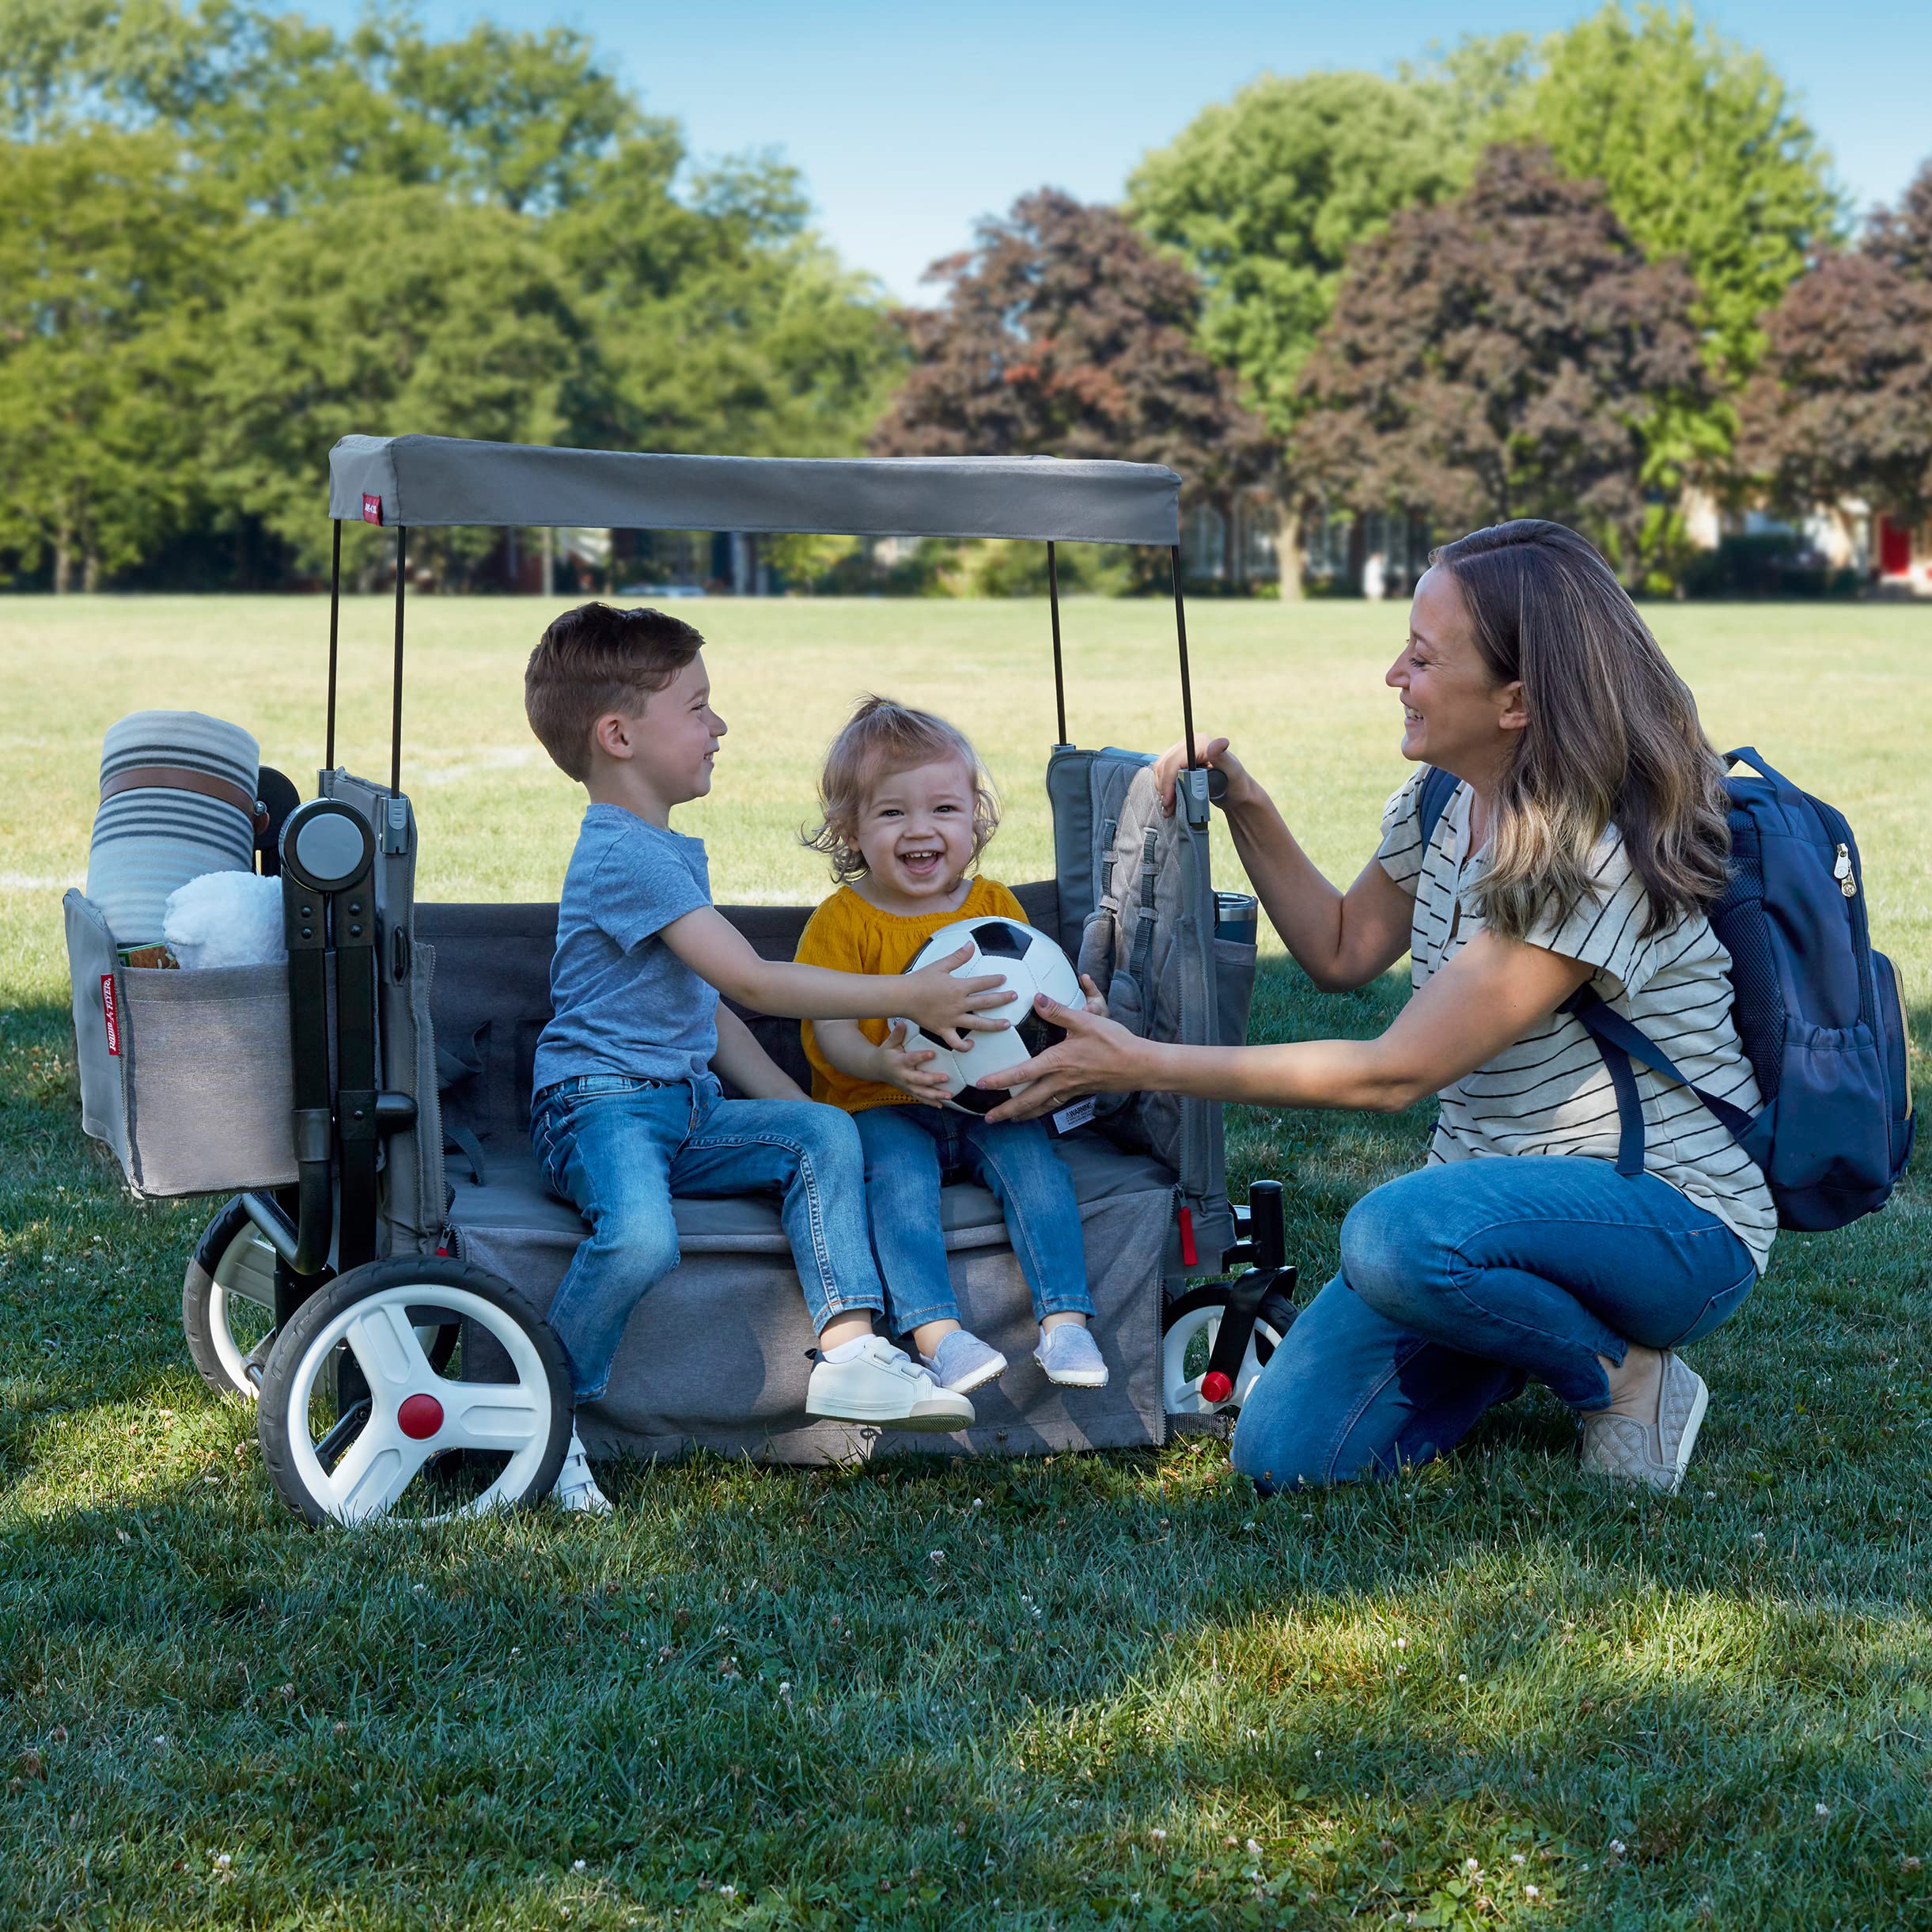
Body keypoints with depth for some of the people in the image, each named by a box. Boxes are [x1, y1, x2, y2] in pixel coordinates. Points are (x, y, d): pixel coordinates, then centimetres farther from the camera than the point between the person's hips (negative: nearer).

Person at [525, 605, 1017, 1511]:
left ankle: (849, 1351, -15)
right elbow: (752, 982, -20)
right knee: (641, 1235, -35)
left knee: (824, 1132, -6)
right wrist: (909, 998, -18)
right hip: (599, 1103, -10)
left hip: (685, 1108, 10)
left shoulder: (674, 850, 20)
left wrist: (790, 1104, 15)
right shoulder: (622, 855, -15)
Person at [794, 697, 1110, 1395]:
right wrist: (884, 1063, -30)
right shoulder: (842, 921, -1)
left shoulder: (995, 906, 10)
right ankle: (937, 1332, -36)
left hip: (988, 1102, 3)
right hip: (882, 1106, -3)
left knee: (1032, 1161, -23)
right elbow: (828, 1030, -9)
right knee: (899, 1175, -31)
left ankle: (1064, 1322, -22)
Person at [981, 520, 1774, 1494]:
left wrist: (1143, 1065, -21)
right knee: (1285, 1454, -10)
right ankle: (1543, 1324, 13)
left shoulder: (1598, 855, -24)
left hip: (1671, 1218, -8)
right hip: (1501, 1195, 8)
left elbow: (1392, 1074, -24)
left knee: (1395, 1235, -38)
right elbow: (1342, 951, 19)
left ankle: (1626, 1373, -9)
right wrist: (1247, 809, 3)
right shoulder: (1440, 805, 3)